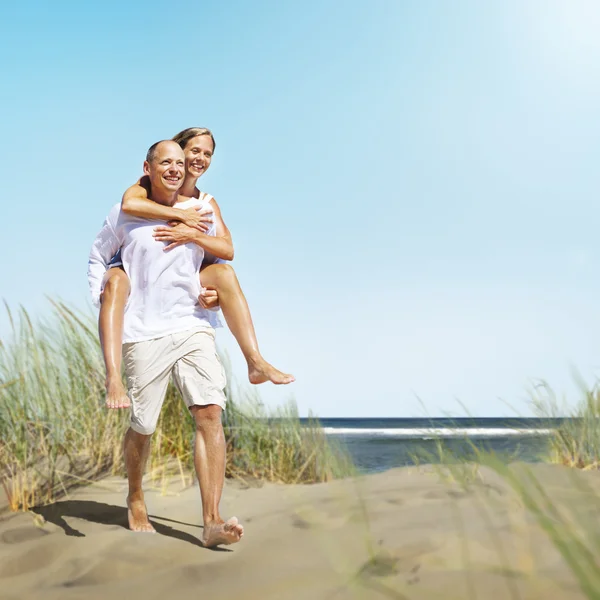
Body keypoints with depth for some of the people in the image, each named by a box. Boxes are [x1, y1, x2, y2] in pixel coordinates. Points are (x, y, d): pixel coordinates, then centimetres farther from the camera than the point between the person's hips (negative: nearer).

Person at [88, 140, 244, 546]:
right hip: (144, 333, -1)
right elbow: (99, 256, 18)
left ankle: (212, 521, -19)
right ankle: (136, 497, 36)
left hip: (193, 327, 1)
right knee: (143, 427, 5)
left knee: (211, 412, -16)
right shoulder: (125, 214, 3)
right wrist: (102, 299, 6)